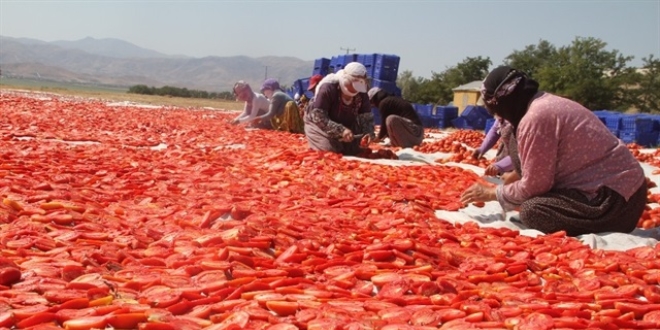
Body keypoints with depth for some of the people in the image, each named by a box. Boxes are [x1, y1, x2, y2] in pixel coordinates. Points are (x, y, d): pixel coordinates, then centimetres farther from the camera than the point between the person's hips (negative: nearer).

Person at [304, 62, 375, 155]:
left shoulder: (361, 93, -16)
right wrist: (340, 130, -43)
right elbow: (318, 117, -34)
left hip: (345, 125, 5)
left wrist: (368, 133, -31)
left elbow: (367, 116, -8)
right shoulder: (328, 88, -32)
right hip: (319, 124, -5)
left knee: (354, 151, 4)